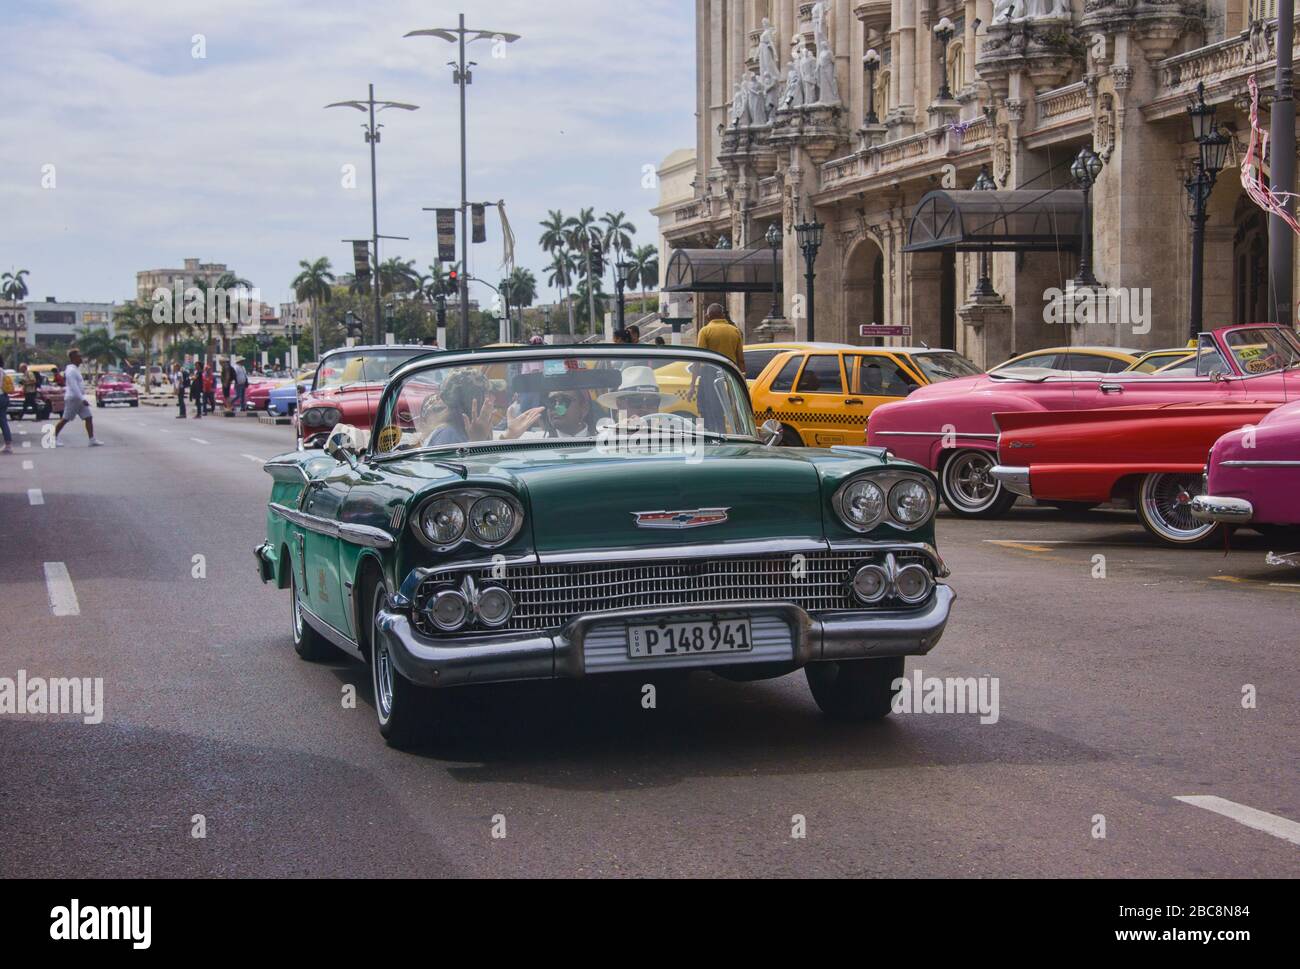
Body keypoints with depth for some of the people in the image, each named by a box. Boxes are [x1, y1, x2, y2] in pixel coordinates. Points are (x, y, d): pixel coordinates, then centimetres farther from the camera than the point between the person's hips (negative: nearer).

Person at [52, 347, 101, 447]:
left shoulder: (76, 369, 14)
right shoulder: (71, 370, -17)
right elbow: (74, 387, -25)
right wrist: (82, 399, -28)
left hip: (79, 399, 9)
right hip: (73, 398, -9)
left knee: (88, 418, 0)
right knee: (65, 420, 1)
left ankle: (92, 440, -4)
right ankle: (54, 438, 12)